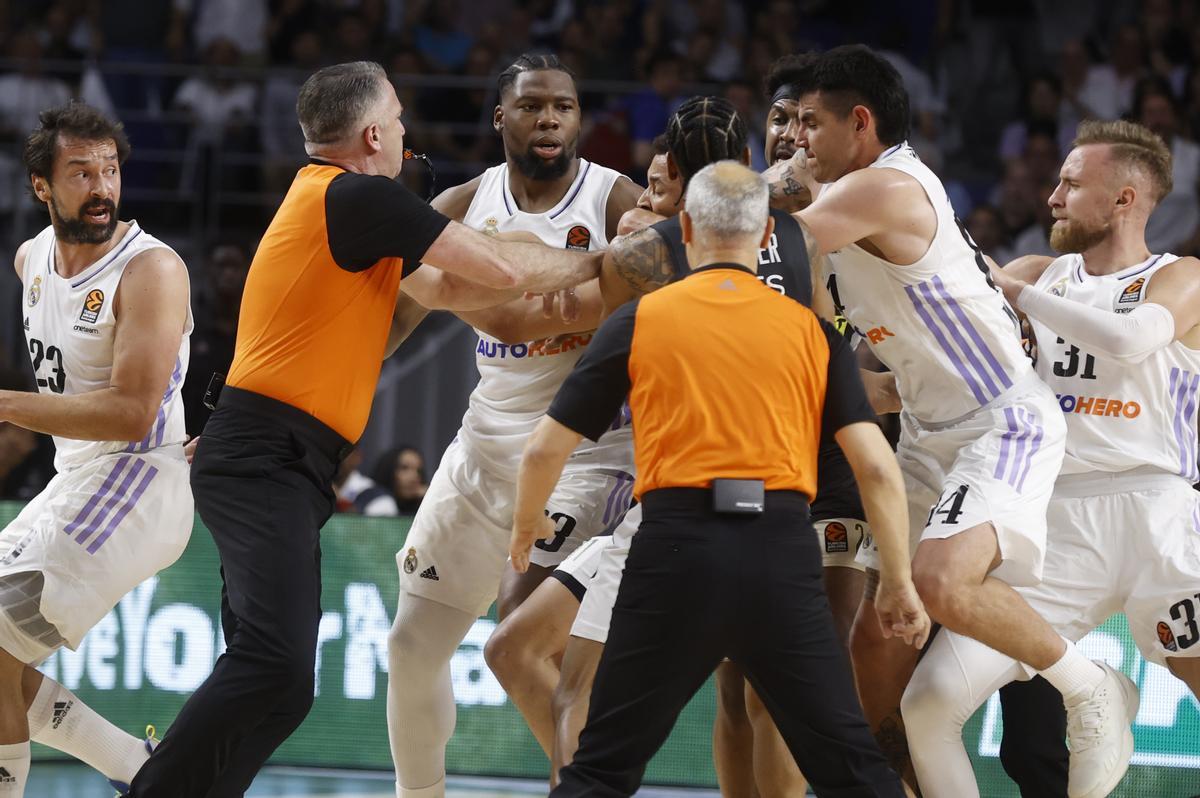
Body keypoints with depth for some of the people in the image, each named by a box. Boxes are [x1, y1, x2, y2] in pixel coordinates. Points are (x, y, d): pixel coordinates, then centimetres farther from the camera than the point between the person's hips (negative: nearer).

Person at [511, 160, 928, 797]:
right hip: (781, 553, 1)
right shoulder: (812, 331, 11)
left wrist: (526, 526, 31)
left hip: (676, 550, -1)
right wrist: (900, 584, 12)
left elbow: (544, 449, 11)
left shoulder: (639, 320, 9)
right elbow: (875, 465, 4)